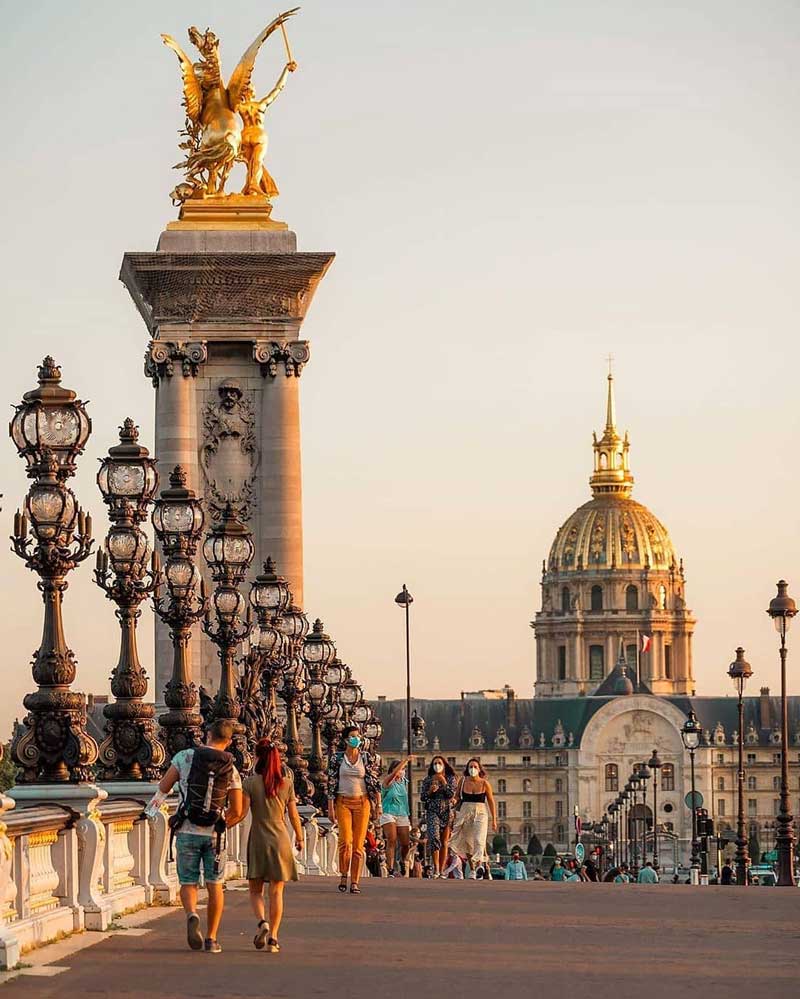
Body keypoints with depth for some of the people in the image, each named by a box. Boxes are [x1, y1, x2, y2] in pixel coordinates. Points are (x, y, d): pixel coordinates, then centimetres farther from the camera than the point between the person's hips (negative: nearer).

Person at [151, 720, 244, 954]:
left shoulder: (185, 757, -5)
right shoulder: (231, 770, -1)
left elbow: (164, 787, 0)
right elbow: (237, 812, -1)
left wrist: (155, 803, 22)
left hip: (187, 831, -1)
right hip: (214, 834, 1)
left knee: (188, 883, 9)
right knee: (214, 886, 12)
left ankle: (192, 915, -21)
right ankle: (211, 939, 10)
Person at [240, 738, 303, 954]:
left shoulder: (250, 782, -7)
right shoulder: (287, 782, 1)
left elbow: (242, 812, -12)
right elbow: (293, 814, 5)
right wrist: (299, 837, 19)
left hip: (258, 839, -2)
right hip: (280, 839, 2)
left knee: (255, 889, 10)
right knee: (276, 891, 7)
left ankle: (262, 922, -16)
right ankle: (273, 937, 2)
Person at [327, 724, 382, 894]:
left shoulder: (367, 757, 5)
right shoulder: (337, 758, 3)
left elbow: (375, 781, 7)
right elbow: (331, 783, 4)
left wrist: (378, 804, 2)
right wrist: (330, 807, -1)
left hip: (362, 802, 1)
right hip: (343, 802, -1)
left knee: (358, 844, -2)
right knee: (346, 841, -14)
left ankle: (355, 882, 1)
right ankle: (343, 875, 6)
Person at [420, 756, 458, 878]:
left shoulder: (450, 779, 8)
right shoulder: (428, 780, 9)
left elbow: (452, 795, -5)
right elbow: (422, 797, 8)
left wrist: (444, 782, -8)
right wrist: (430, 791, -9)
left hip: (447, 812, 1)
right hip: (432, 812, -1)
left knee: (444, 842, 0)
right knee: (434, 838, -21)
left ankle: (441, 871, 4)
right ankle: (436, 869, -25)